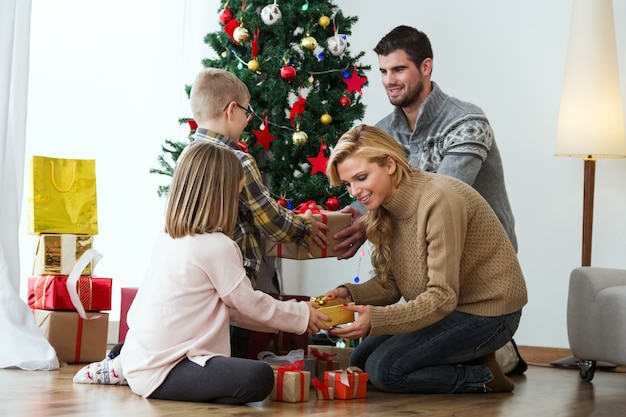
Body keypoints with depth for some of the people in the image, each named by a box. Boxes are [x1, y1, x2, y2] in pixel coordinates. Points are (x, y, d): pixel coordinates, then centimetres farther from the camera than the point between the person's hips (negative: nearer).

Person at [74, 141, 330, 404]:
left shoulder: (168, 240, 11)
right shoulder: (217, 246, -16)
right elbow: (249, 304, -6)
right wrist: (301, 315, 9)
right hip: (160, 374, -10)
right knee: (259, 377, -25)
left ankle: (120, 369, 20)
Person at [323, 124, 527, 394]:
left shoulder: (439, 200, -26)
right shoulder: (387, 208, 2)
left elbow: (443, 296, -29)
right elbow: (390, 284, 2)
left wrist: (376, 320, -38)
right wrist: (350, 294, -18)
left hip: (485, 313, -10)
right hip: (442, 310, 10)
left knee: (383, 369, -19)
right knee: (360, 361, 7)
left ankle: (483, 376, -3)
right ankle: (468, 359, 10)